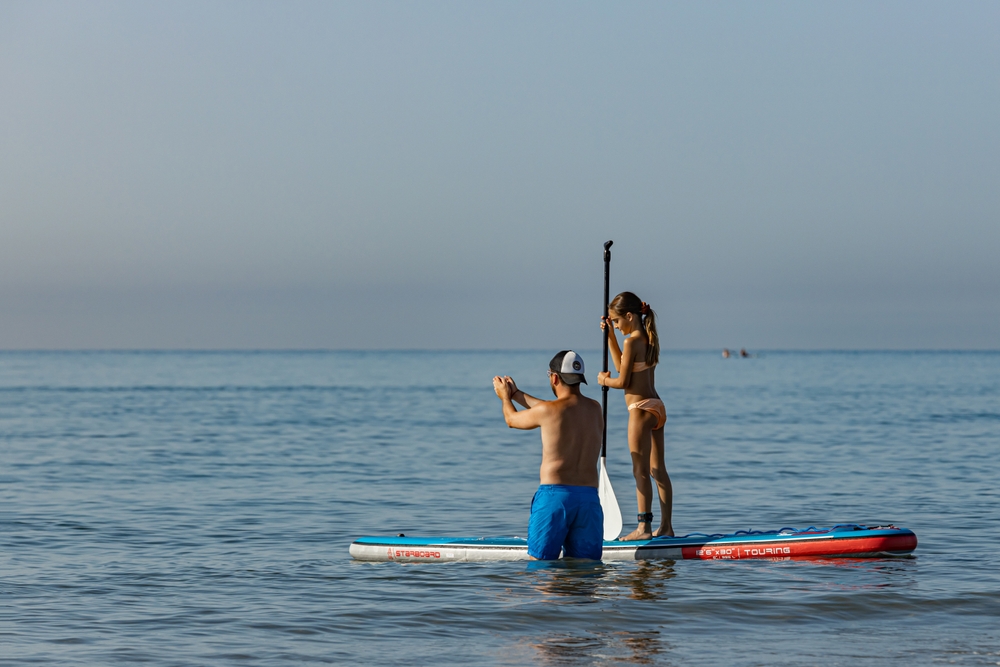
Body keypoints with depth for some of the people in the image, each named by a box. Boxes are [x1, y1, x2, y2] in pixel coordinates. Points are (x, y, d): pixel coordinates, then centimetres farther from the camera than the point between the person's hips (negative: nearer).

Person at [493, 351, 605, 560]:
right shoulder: (595, 409, 11)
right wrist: (517, 394, 39)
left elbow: (512, 419, 15)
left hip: (554, 494, -4)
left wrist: (506, 397, 38)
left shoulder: (547, 411, -5)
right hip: (589, 496, 4)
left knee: (539, 561, 0)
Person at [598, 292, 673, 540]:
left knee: (641, 471, -5)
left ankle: (644, 527, -4)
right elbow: (622, 366, 20)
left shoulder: (631, 342, -16)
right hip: (657, 407, 9)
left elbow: (623, 381, -14)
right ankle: (666, 526, 13)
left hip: (641, 410, -9)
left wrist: (605, 380, 6)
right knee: (658, 470, 11)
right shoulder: (651, 340, 11)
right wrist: (609, 335, 19)